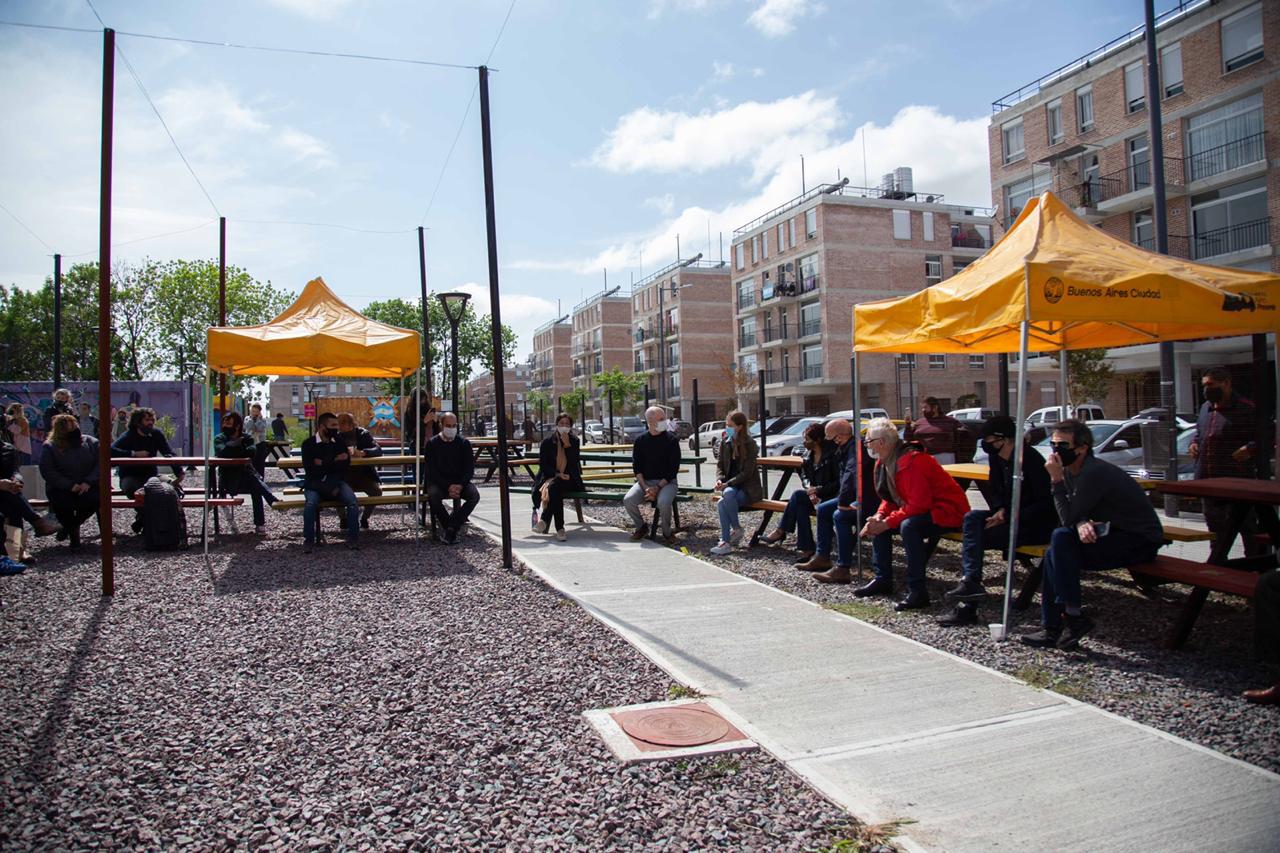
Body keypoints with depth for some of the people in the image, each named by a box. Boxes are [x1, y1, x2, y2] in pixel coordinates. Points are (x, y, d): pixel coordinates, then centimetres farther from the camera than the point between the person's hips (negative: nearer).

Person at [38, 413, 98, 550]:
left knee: (94, 499, -30)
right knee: (63, 503, -32)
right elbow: (47, 471, -8)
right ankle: (73, 533, -3)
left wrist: (88, 482, -16)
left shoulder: (91, 442, 6)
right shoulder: (50, 446, 1)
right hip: (61, 488, -1)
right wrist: (70, 485, -19)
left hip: (87, 486, 1)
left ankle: (70, 525, 3)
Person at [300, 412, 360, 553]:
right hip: (315, 483, -2)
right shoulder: (308, 444, -1)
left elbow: (345, 465, -3)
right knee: (311, 503, -33)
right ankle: (308, 540, -15)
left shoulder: (339, 442, 7)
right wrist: (334, 462, -12)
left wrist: (323, 464, -12)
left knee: (352, 500, -26)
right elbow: (310, 469, -12)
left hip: (336, 481, 2)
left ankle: (353, 537, -12)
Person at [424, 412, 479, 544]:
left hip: (460, 482, 2)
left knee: (474, 495, -28)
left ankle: (451, 528, -21)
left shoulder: (464, 443, 5)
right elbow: (431, 470, -6)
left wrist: (460, 485, -17)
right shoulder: (432, 444, 0)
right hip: (439, 482, -1)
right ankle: (451, 527, -15)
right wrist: (448, 487, -19)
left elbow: (470, 468, 1)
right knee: (433, 496, -34)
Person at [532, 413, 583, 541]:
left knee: (554, 486, -34)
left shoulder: (574, 441, 9)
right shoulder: (547, 441, 6)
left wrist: (567, 445, -13)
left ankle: (544, 520, -33)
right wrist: (557, 474, -12)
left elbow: (574, 463, -2)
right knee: (554, 489, -34)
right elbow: (542, 464, 2)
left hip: (569, 479, 0)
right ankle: (560, 529, -37)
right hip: (550, 477, 1)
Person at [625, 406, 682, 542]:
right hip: (645, 481, 3)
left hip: (666, 481, -3)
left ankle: (667, 532, -6)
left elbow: (674, 468, -6)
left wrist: (658, 487, -16)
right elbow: (637, 467, 3)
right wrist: (645, 487, -13)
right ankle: (641, 527, 4)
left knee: (663, 502, -33)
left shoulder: (671, 439, -2)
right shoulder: (640, 441, 6)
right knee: (628, 500, -22)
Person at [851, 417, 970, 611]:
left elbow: (918, 505, -29)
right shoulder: (885, 462, 5)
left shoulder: (911, 461, -26)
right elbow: (890, 498, 12)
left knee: (908, 526, -35)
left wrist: (886, 523, -25)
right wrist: (879, 517, -8)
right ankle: (883, 580, 12)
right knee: (878, 523, 5)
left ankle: (917, 591, -28)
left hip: (947, 512, -10)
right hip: (922, 510, 10)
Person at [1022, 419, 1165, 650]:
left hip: (1141, 541, -9)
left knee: (1061, 539, -25)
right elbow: (1074, 516, 7)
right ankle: (1051, 629, 0)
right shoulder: (1071, 471, 4)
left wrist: (1056, 479, -22)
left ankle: (1074, 617, -16)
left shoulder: (1094, 473, -25)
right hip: (1116, 535, 10)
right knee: (1054, 554, -4)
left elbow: (1068, 518, -22)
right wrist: (1081, 523, -17)